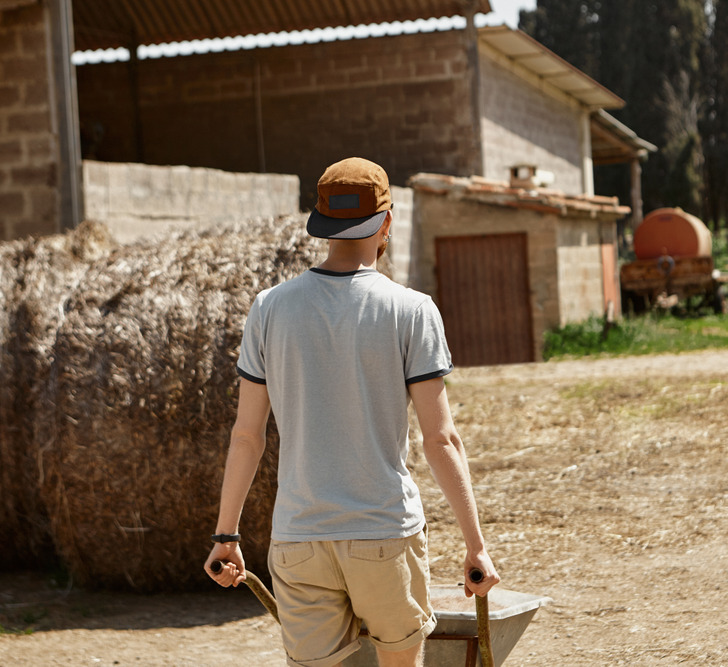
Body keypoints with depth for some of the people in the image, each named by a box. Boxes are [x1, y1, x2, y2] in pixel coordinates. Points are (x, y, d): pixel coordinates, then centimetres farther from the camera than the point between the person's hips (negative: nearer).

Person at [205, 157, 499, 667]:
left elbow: (247, 436, 3)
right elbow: (440, 439, -8)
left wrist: (226, 535, 12)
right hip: (387, 533, -1)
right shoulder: (411, 310, -6)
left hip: (298, 539, 2)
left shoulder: (271, 308, 1)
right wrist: (476, 544, -3)